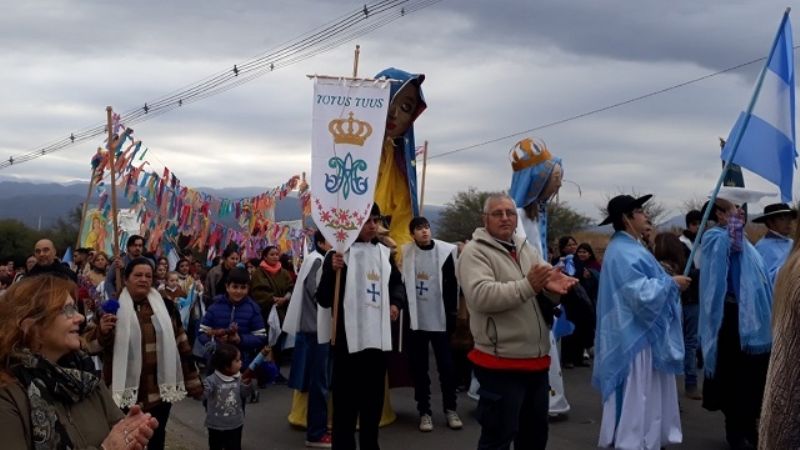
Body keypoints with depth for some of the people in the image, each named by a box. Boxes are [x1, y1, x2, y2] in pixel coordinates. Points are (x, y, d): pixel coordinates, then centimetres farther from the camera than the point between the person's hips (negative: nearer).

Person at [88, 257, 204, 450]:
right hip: (126, 390, -2)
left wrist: (193, 382, 7)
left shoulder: (165, 307, 5)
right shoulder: (113, 307, -1)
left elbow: (181, 344, 8)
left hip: (161, 389, 2)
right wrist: (102, 331, -22)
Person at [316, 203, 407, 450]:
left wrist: (396, 302, 6)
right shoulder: (339, 253, -7)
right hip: (348, 338, -6)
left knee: (374, 398, 17)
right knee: (346, 401, -2)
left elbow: (396, 282, 26)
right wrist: (332, 271, -27)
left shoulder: (384, 252, 9)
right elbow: (324, 300, -11)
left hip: (378, 337, 6)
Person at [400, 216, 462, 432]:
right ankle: (424, 411, 16)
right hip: (415, 320, 1)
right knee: (419, 368, 7)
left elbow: (452, 285, -1)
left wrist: (452, 313, -4)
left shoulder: (445, 251, -3)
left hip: (440, 319, -1)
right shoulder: (406, 252, 1)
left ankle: (450, 409, 19)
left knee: (446, 366, 5)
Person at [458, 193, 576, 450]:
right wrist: (528, 286, -29)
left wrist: (552, 288, -16)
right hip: (501, 364, -7)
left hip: (536, 360, 8)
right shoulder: (475, 251, -9)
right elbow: (480, 296, -25)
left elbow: (546, 301, 8)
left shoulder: (527, 250, 13)